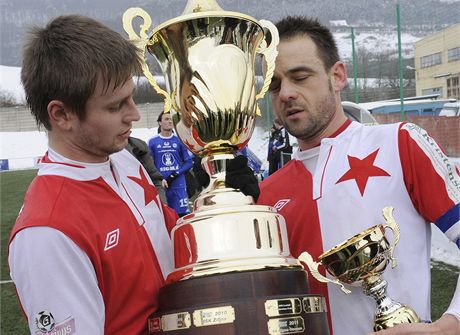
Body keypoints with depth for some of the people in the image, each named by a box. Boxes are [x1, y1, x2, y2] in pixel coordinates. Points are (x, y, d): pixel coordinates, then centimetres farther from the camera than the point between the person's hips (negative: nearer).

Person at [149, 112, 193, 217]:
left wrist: (175, 175, -8)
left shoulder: (180, 141, 6)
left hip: (178, 185, 0)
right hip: (160, 185, 0)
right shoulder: (152, 142, 5)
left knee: (183, 214, -2)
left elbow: (189, 162, 5)